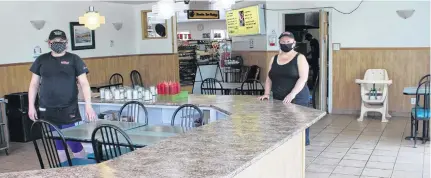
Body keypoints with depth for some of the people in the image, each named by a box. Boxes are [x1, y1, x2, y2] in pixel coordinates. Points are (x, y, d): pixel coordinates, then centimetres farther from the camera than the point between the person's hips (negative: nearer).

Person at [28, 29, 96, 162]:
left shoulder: (74, 59, 0)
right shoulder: (41, 60, 8)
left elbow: (84, 83, -4)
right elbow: (34, 84, 13)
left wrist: (88, 105, -14)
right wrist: (31, 106, 6)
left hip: (69, 110, -3)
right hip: (48, 111, 3)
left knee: (75, 143, -5)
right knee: (57, 145, 11)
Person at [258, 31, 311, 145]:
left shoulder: (299, 58, -1)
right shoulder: (274, 59, 14)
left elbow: (303, 78, -11)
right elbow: (269, 78, 15)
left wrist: (292, 94, -23)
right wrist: (267, 94, 0)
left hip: (297, 99, -4)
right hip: (278, 99, 4)